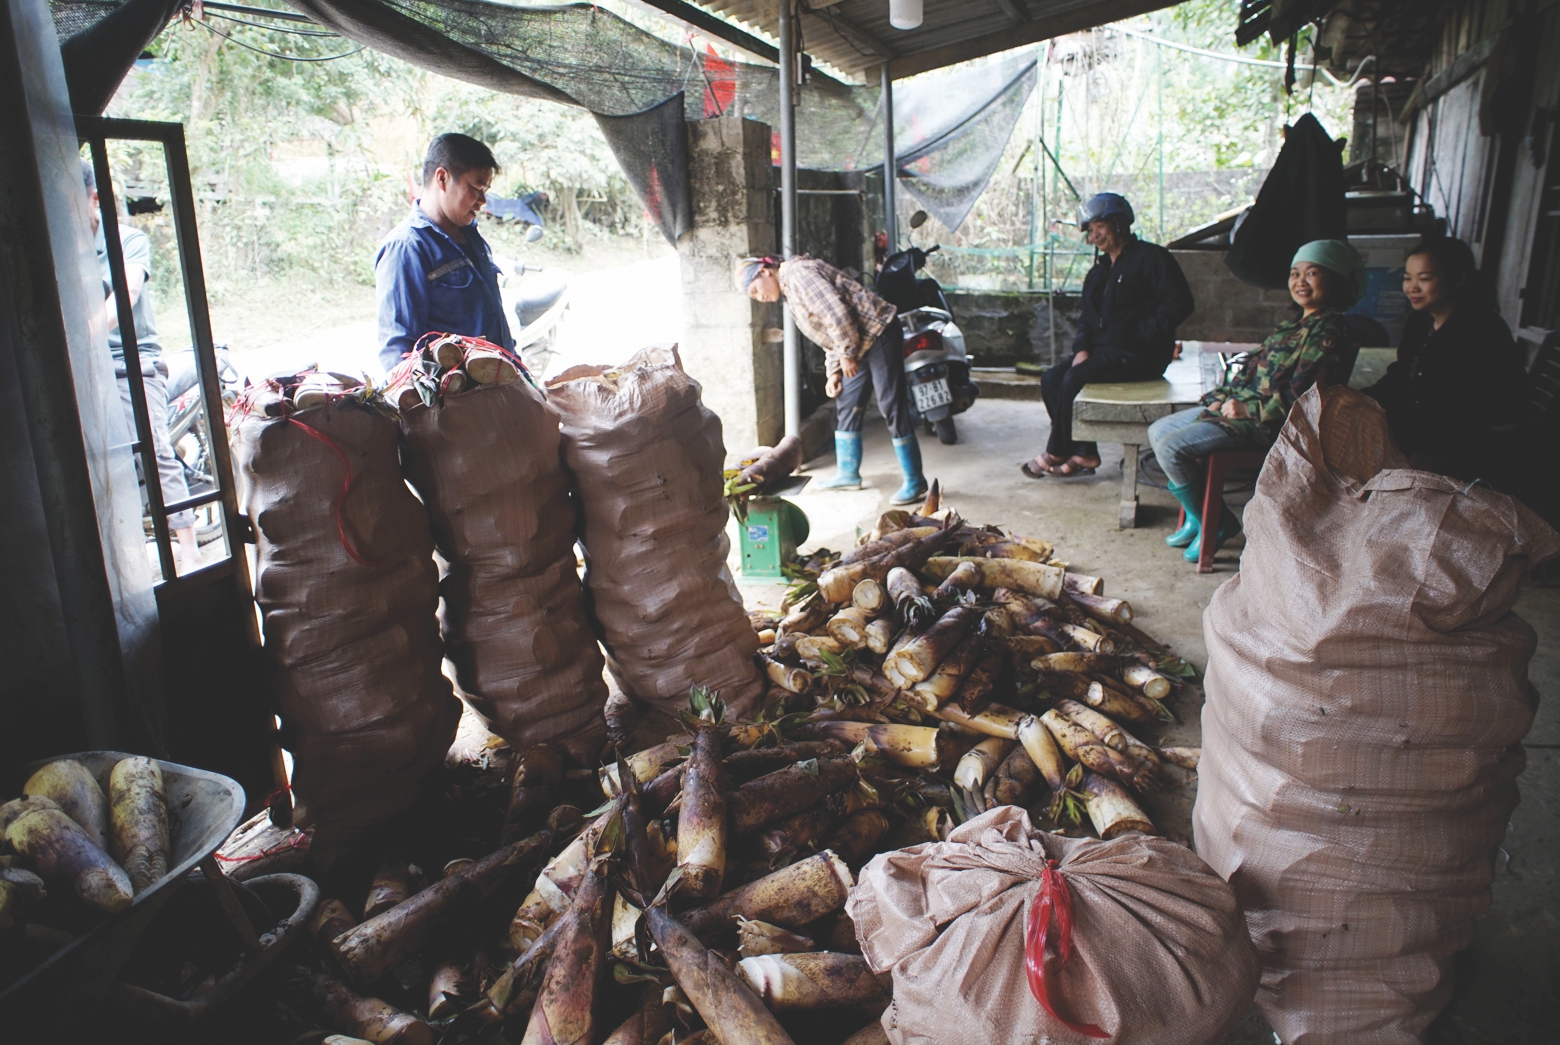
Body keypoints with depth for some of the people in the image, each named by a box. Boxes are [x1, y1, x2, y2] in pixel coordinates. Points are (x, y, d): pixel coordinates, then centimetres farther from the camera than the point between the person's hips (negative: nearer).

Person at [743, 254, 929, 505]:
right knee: (846, 406, 13)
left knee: (892, 407, -9)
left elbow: (836, 313, -23)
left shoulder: (797, 273, -13)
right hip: (860, 344, 10)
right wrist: (834, 372, 12)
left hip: (879, 333, -10)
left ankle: (915, 482, -4)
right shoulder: (789, 291, 19)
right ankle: (848, 474, 24)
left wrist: (846, 354, -15)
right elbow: (829, 336, 21)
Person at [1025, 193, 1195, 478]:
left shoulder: (1150, 257, -5)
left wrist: (1137, 336, -19)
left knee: (1075, 378, -26)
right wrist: (1082, 349, -3)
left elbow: (1179, 303, -14)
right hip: (1104, 349, 9)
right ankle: (1084, 454, -10)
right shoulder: (1098, 272, 20)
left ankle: (1056, 453, -10)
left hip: (1139, 355, -9)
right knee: (1051, 379, -11)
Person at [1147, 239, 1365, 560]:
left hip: (1268, 425, -10)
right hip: (1240, 408, 10)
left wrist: (1246, 409, -18)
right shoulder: (1291, 326, 15)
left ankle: (1212, 523, -3)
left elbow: (1298, 400, -22)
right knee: (1158, 431, 10)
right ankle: (1196, 516, 12)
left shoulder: (1329, 332, -15)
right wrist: (1222, 397, 5)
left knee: (1171, 448, -22)